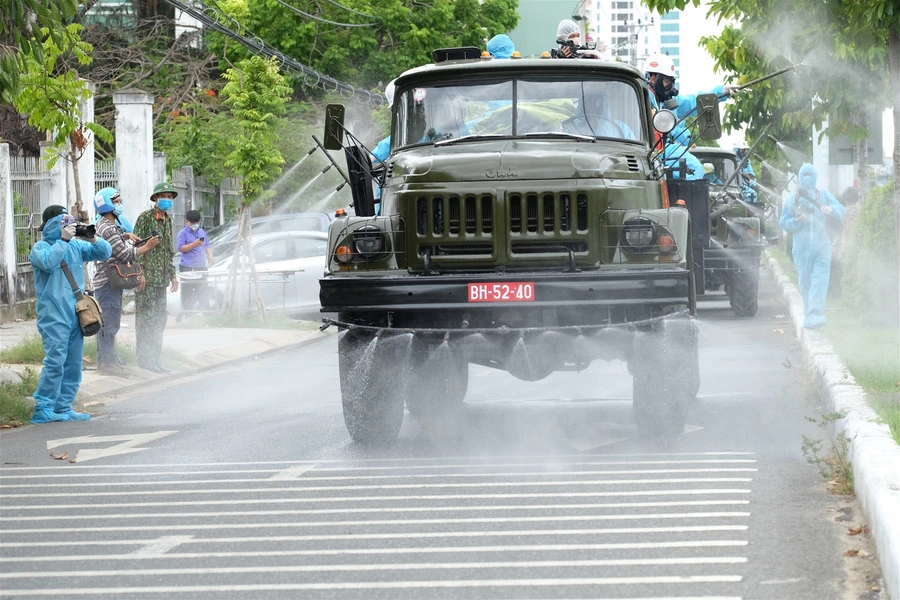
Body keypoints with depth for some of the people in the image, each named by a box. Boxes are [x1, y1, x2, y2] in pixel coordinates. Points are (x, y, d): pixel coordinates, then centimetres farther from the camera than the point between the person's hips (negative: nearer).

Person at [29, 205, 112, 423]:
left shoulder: (76, 246, 12)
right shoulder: (41, 247, -4)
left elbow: (105, 253, 13)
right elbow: (48, 262, -25)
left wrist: (93, 239, -5)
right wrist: (63, 240, -20)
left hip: (75, 314, 7)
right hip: (53, 315, -7)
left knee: (73, 363, 7)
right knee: (56, 360, -16)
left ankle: (63, 408, 14)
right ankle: (43, 409, -13)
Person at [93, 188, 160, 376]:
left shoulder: (104, 225, 13)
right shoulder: (108, 229, -20)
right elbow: (125, 255, -20)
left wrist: (126, 236, 16)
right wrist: (147, 247, -12)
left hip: (108, 281, 11)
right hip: (108, 282, -11)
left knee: (107, 322, 17)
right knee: (109, 323, -8)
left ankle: (106, 358, 25)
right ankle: (108, 362, -5)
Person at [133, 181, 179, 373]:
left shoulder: (167, 220, 16)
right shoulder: (145, 218, -8)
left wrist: (172, 275, 20)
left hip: (161, 278, 8)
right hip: (147, 277, -8)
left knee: (159, 320, 10)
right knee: (146, 318, -6)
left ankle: (155, 359, 15)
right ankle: (145, 359, -3)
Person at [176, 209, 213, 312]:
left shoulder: (202, 232, 17)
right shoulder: (182, 234, -3)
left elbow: (207, 246, 26)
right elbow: (181, 248, -13)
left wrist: (210, 255, 9)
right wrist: (194, 244, -21)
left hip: (201, 266, 6)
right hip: (188, 268, -6)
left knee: (202, 291, 10)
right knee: (188, 292, -4)